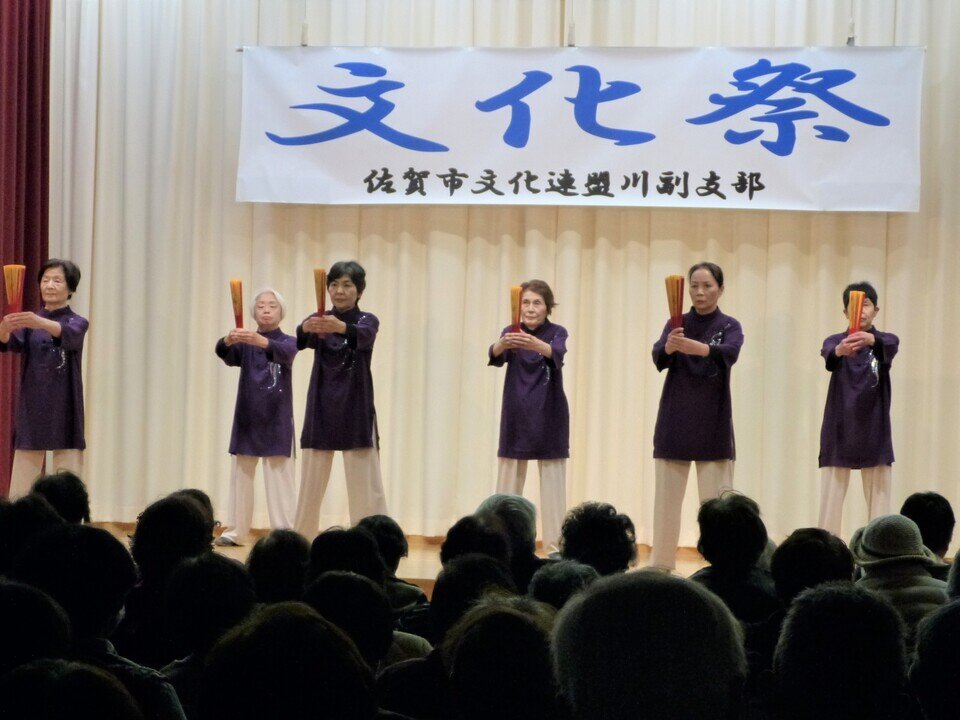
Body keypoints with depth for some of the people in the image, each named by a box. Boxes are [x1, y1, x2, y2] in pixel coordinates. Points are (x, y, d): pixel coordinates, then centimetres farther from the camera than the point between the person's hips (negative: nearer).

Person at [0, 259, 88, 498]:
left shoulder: (77, 323, 1)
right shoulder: (28, 322, 8)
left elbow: (68, 334, -24)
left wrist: (41, 323, -46)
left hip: (64, 410, -2)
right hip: (32, 408, 2)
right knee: (21, 487, 1)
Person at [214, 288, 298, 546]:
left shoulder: (288, 341, 0)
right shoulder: (245, 342, 6)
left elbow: (284, 353, -24)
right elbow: (227, 355, -16)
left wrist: (261, 341, -45)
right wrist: (228, 341, -41)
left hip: (277, 420, -3)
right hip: (247, 419, 3)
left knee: (280, 478, -5)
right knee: (241, 475, 8)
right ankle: (235, 530, 16)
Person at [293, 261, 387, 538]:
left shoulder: (367, 320, -1)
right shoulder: (319, 320, 6)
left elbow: (362, 336, -26)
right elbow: (302, 340, -17)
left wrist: (341, 327, -48)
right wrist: (307, 328, -42)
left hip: (355, 410, -3)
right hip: (322, 409, 3)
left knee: (367, 485, -7)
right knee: (310, 485, 7)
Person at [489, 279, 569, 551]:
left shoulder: (557, 332, -3)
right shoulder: (510, 332, 2)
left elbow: (557, 353, -26)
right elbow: (495, 355, -19)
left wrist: (536, 345, -48)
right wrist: (502, 344, -44)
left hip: (549, 417, -2)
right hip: (517, 416, 2)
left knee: (553, 479, -2)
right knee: (509, 479, 3)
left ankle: (555, 544, -1)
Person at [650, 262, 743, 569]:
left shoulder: (730, 327, 0)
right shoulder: (676, 324, 6)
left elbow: (729, 353, -23)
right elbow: (658, 357, -13)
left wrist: (696, 347, -44)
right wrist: (669, 347, -38)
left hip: (713, 425, -2)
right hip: (675, 422, 2)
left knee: (717, 501, -4)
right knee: (666, 498, 4)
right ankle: (661, 564, 11)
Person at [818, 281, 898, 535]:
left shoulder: (886, 340, 3)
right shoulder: (835, 341, 3)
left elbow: (889, 348, -22)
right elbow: (828, 356, -22)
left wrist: (870, 340, -45)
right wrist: (840, 350, -46)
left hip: (874, 432, 0)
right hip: (839, 432, 0)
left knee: (879, 500, 1)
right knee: (830, 501, -1)